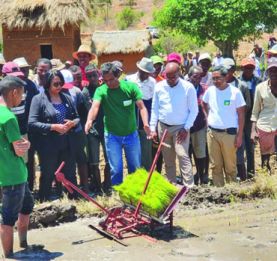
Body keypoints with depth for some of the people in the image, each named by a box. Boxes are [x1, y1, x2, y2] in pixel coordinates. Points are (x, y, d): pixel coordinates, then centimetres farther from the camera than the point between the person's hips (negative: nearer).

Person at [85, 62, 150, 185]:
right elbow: (95, 106, -28)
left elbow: (142, 107, -17)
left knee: (136, 168, 11)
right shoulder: (101, 90, -11)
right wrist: (89, 120, -49)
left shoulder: (130, 86, -11)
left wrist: (145, 123, -36)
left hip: (131, 134, 1)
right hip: (112, 136, -1)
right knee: (116, 170, 2)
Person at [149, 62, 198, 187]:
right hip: (163, 127, 4)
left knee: (183, 156, -14)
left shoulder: (188, 87, -11)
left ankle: (189, 186, -13)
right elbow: (154, 109, 5)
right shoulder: (159, 87, -2)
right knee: (168, 159, 10)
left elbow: (194, 110, -5)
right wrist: (153, 128, -1)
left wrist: (186, 128, -11)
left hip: (181, 128, -3)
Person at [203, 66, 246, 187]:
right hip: (212, 132, 4)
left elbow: (241, 115, -6)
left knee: (230, 166, 3)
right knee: (215, 165, 10)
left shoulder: (235, 92, -9)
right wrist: (209, 116, 11)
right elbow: (205, 104, 23)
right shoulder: (210, 90, 1)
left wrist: (240, 135, -9)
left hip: (229, 133, -4)